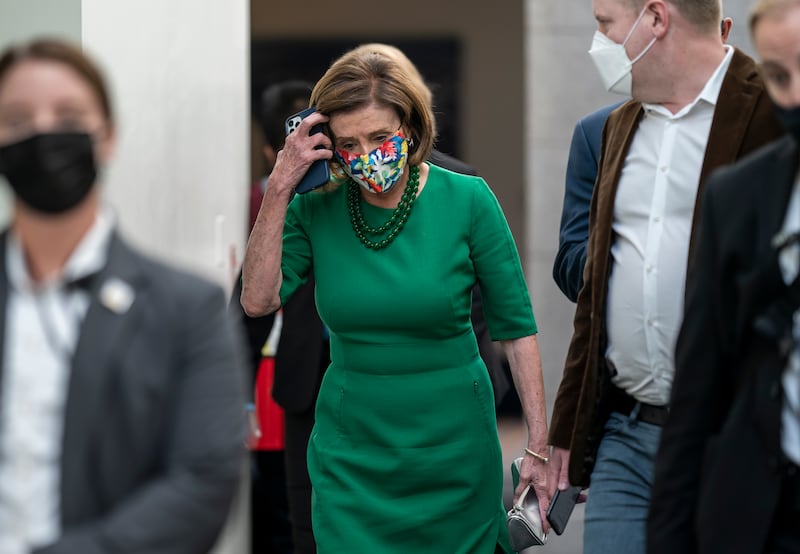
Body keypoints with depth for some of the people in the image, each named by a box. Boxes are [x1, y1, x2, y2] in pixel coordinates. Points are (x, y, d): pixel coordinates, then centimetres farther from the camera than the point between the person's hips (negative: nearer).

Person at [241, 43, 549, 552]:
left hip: (453, 446, -1)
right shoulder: (315, 209, -3)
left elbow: (516, 327, -6)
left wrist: (539, 447, -9)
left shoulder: (466, 200, -9)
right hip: (351, 451, 1)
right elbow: (258, 300, -15)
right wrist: (280, 188, -17)